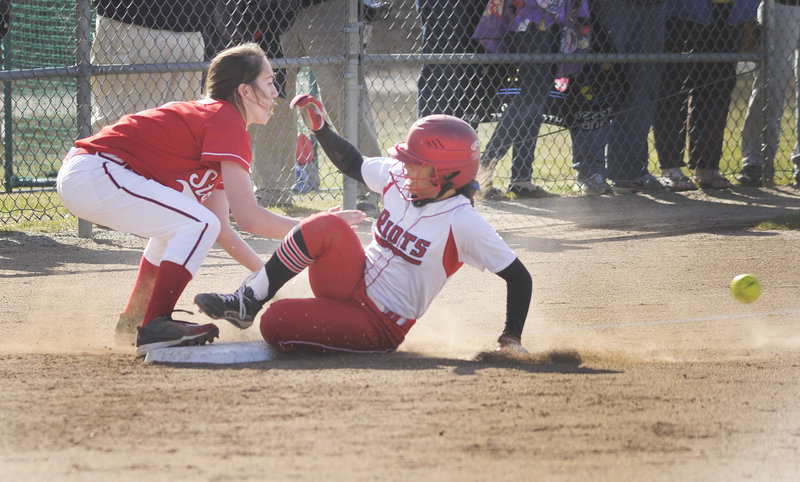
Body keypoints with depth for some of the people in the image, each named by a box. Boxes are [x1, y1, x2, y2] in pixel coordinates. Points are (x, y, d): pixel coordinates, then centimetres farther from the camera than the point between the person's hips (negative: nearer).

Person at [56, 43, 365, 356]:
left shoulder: (207, 115, 22)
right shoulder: (228, 123, -9)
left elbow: (222, 228, 21)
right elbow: (248, 217, -15)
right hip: (94, 176, -11)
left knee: (175, 223, 29)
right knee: (197, 223, -14)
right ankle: (154, 327, -15)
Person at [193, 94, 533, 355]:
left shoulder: (463, 223, -18)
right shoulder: (396, 178, 0)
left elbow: (518, 277, -13)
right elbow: (353, 164, 19)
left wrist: (511, 340, -16)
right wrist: (319, 129, 5)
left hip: (379, 327, -6)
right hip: (352, 285, 6)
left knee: (275, 325, -24)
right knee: (327, 226, -26)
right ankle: (247, 302, -16)